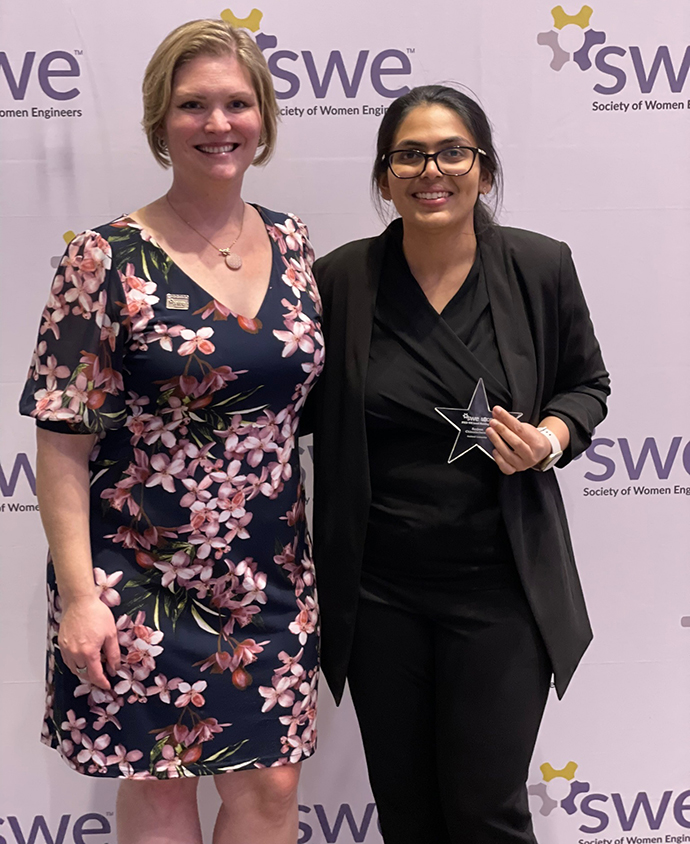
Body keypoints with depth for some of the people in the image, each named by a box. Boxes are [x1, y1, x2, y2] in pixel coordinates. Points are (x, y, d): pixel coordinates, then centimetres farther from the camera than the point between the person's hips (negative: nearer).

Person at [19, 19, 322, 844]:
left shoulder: (293, 245, 4)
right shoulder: (106, 260, -11)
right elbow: (62, 443, -11)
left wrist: (320, 560, 10)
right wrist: (79, 596, -15)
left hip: (269, 578, 4)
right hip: (141, 582, -4)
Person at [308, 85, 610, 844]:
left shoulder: (540, 269, -5)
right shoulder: (340, 281, -4)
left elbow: (585, 383, 9)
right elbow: (305, 412, 5)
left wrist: (550, 439, -12)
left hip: (499, 588, -1)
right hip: (378, 589, 2)